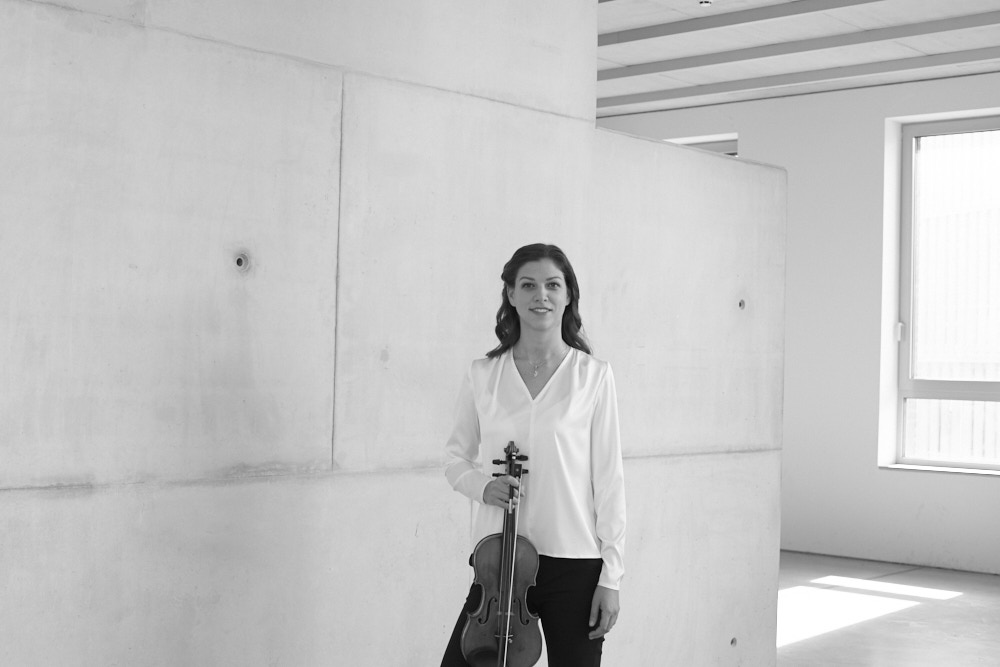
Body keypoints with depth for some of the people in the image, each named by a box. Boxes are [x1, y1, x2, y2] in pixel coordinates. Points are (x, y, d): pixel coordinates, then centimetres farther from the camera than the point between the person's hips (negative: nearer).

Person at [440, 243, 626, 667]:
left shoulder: (593, 376, -3)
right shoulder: (482, 376, 3)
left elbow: (608, 477, -2)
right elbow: (456, 456, 14)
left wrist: (611, 575, -4)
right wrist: (481, 485, -8)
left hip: (575, 566, -1)